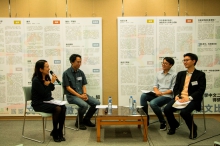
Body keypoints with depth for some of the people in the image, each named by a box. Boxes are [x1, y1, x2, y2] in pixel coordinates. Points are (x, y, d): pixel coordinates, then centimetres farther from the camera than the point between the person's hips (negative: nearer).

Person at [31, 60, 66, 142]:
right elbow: (44, 94, -23)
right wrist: (52, 82, -23)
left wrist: (50, 83, -6)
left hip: (48, 101, 7)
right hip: (39, 104, -7)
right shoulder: (36, 80, -19)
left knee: (63, 107, -18)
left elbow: (52, 89, 15)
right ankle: (54, 132, -7)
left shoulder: (47, 76, 2)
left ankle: (59, 132, -7)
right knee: (57, 109, -28)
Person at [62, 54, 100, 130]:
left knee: (97, 103, -10)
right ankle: (79, 122, -4)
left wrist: (85, 94, -9)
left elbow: (83, 85, 12)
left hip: (81, 94, 6)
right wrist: (79, 96, -18)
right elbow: (68, 88, -12)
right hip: (71, 96, -6)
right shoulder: (66, 73, -9)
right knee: (84, 105, -32)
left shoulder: (81, 72, 9)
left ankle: (86, 119, 10)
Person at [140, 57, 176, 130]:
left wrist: (163, 93, -19)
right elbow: (155, 85, 12)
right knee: (143, 96, -21)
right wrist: (156, 91, -10)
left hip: (167, 95, -6)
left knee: (153, 103, -31)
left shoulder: (174, 75, -5)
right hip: (157, 94, 6)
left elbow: (173, 89, -9)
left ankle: (163, 122, -9)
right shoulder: (158, 73, 14)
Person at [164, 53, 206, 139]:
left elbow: (201, 90, -7)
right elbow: (176, 87, 14)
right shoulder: (180, 74, 19)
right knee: (167, 109, -19)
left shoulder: (200, 74, 2)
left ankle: (193, 129, -2)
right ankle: (174, 125, 11)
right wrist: (176, 96, -8)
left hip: (192, 99, -5)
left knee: (184, 112, -33)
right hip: (180, 98, 5)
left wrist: (189, 98, -20)